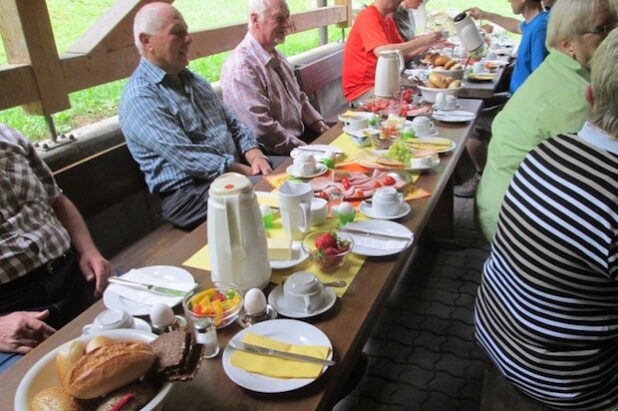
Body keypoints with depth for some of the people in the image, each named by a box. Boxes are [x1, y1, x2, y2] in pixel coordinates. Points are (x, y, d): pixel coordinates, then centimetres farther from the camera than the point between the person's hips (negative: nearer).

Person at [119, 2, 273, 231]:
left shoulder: (190, 79, 16)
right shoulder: (139, 98, -11)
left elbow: (231, 122, 15)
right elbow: (186, 158, -21)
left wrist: (255, 156, -5)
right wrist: (248, 172, -22)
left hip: (235, 170, 9)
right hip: (190, 192, -8)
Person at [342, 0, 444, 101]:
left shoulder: (388, 21, 13)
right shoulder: (368, 17, -14)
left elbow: (403, 54, 14)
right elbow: (382, 52, -28)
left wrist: (426, 44, -3)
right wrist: (421, 41, -23)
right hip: (362, 89, -9)